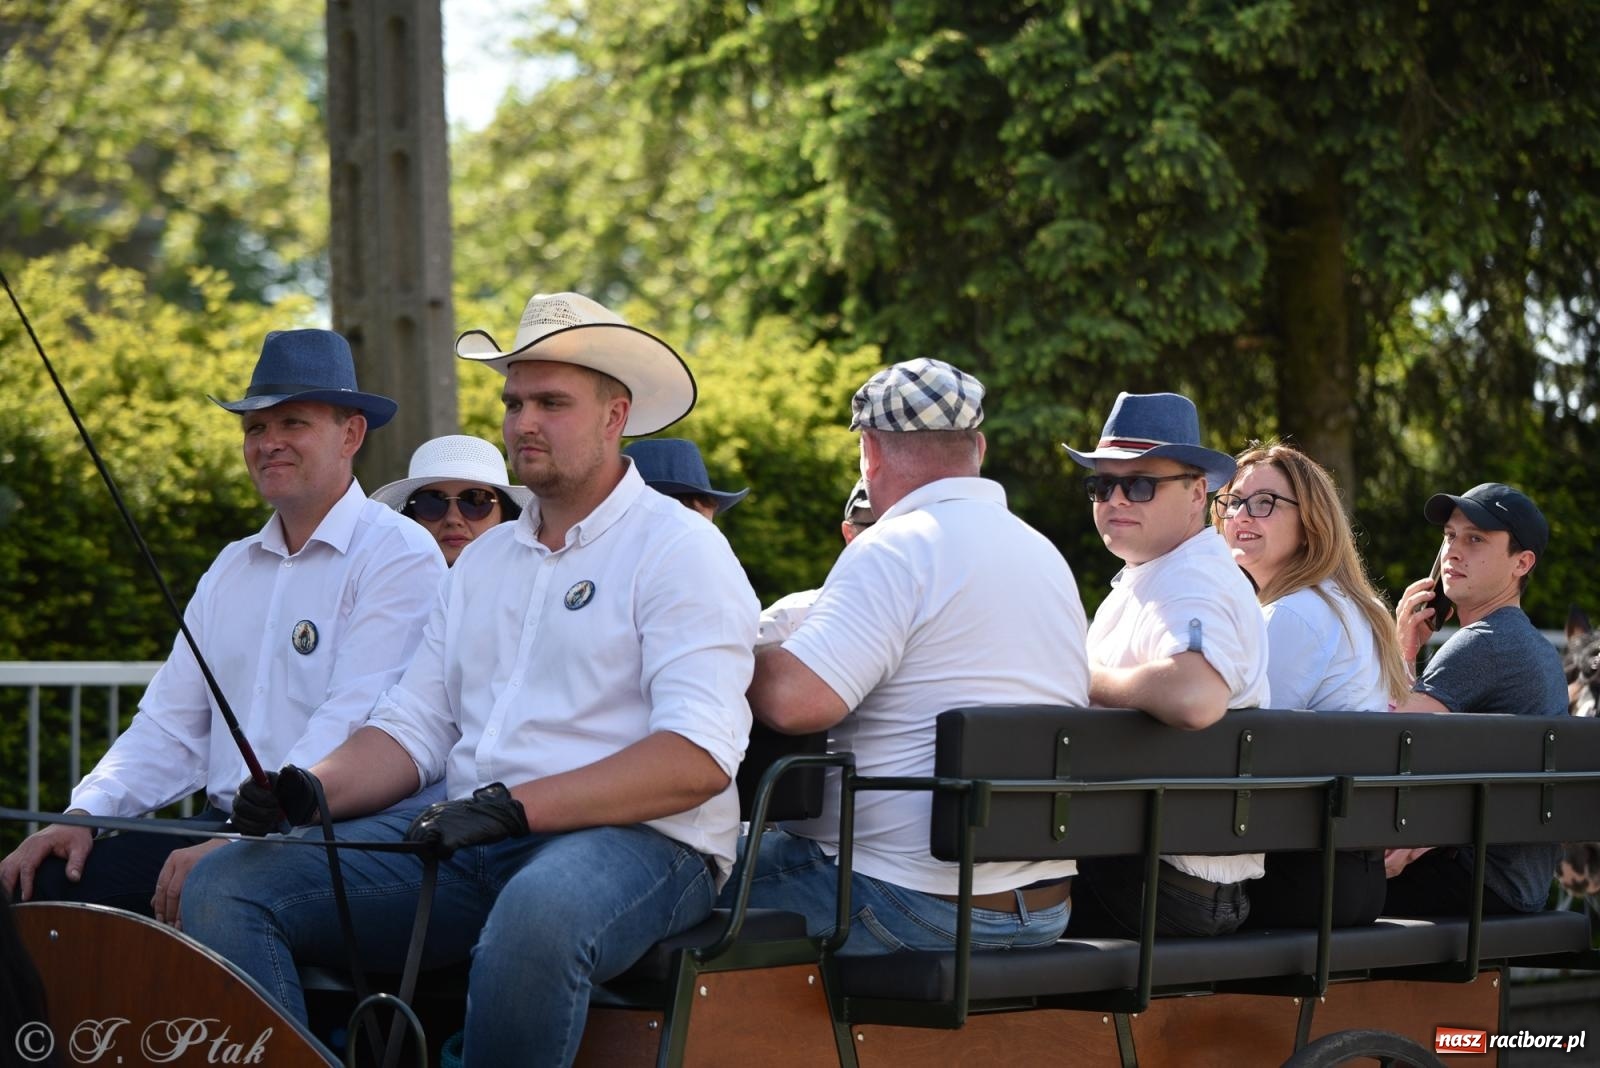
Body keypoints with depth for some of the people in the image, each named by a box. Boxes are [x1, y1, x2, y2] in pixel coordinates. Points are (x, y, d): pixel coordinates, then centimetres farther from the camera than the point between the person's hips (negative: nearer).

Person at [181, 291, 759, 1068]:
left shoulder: (678, 550, -2)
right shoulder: (485, 559, 22)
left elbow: (699, 759, -15)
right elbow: (412, 729, 17)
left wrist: (514, 803, -21)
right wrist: (313, 791, -4)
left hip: (634, 838, -7)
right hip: (466, 841, 7)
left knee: (534, 919, -42)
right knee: (228, 889, -11)